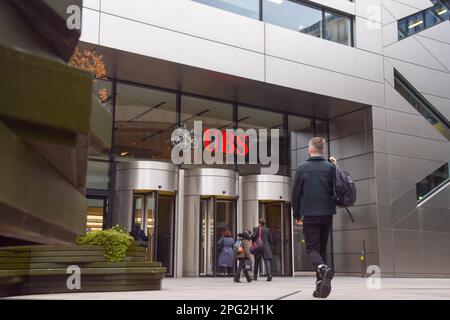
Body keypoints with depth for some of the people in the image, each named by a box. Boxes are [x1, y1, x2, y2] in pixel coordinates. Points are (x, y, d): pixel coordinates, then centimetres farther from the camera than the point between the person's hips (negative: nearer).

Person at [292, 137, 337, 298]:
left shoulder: (302, 168, -1)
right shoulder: (330, 167, 3)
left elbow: (295, 193, 0)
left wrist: (297, 214, 11)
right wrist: (335, 166, 16)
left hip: (310, 214, -3)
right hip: (327, 214, 3)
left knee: (312, 248, 1)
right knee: (322, 248, 13)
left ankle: (323, 269, -29)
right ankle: (321, 285, 9)